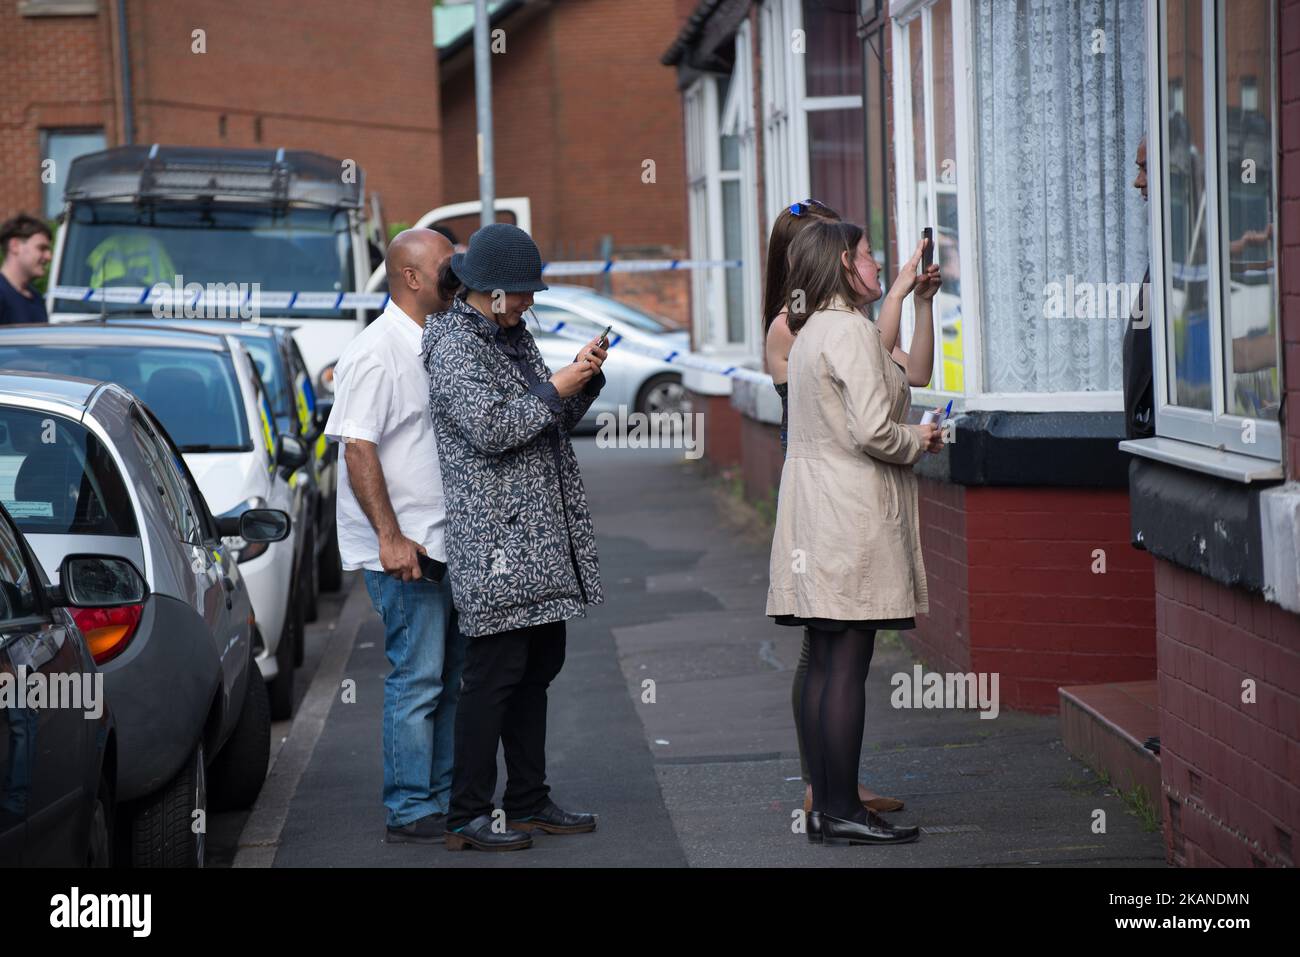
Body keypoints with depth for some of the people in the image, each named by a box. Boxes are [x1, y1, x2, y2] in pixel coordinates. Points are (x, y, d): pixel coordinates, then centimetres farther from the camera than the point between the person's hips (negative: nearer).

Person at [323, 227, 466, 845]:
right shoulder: (376, 353, -14)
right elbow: (357, 450, -20)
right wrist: (391, 536, -24)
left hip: (446, 545, 9)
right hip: (402, 550, -9)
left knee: (453, 676, 13)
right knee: (417, 679, -7)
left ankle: (445, 799, 21)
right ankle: (410, 813, -1)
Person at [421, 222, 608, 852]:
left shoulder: (513, 336, 17)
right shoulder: (454, 345, -10)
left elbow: (552, 423, 22)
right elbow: (489, 429, -20)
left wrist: (584, 380, 6)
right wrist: (555, 390, -13)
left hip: (541, 536, 9)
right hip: (493, 536, -9)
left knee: (538, 667, 11)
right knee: (495, 671, -7)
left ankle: (529, 803, 19)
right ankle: (467, 817, -2)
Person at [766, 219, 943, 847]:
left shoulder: (810, 331, 16)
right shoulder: (850, 330, -13)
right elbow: (872, 431, -21)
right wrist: (920, 441, -3)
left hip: (814, 510, 10)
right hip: (853, 514, -10)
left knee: (824, 665, 10)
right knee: (847, 666, -8)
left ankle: (826, 805, 13)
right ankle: (842, 812, -6)